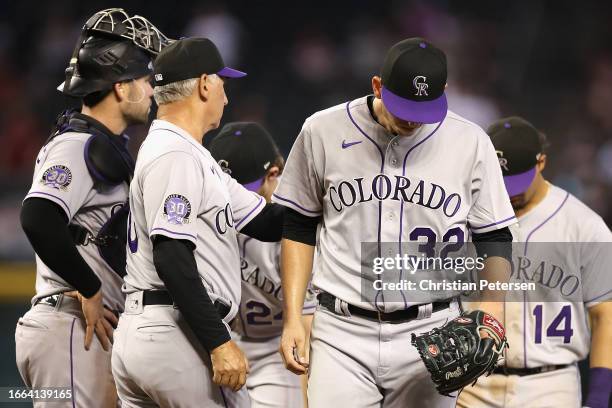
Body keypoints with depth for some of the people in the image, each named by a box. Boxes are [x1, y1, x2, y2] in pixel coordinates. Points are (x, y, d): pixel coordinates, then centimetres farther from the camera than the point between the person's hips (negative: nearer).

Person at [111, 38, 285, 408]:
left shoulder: (194, 156, 22)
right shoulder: (175, 156, -11)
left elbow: (267, 223, 20)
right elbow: (171, 257, -21)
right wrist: (219, 342, -23)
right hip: (176, 336, -10)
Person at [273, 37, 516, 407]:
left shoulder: (471, 143, 1)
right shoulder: (323, 132, 1)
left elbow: (495, 238, 7)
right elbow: (299, 227, 11)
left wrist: (491, 314, -10)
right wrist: (292, 318, 5)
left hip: (431, 334, 0)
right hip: (343, 334, 0)